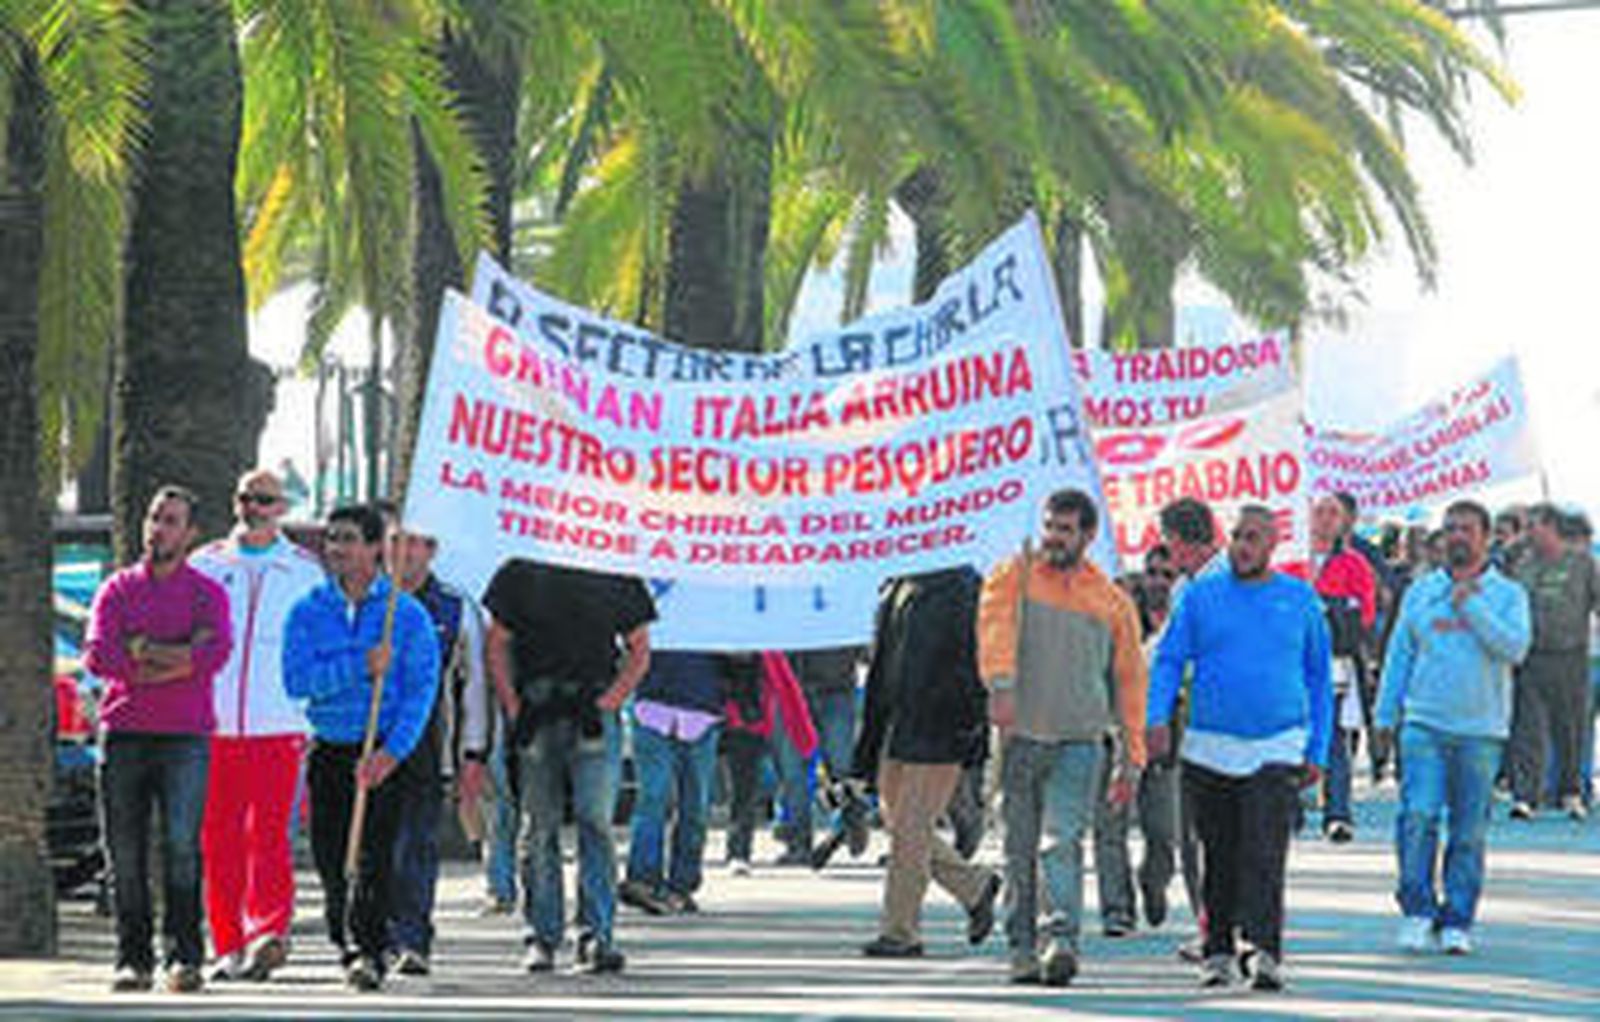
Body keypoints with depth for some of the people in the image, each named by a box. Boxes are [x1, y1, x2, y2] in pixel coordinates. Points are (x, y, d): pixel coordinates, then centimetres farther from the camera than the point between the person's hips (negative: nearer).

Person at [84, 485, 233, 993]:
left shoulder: (207, 593, 8)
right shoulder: (118, 589, 13)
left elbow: (215, 653, -11)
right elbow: (97, 655, -3)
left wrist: (141, 649, -9)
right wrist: (178, 655, -7)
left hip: (185, 736, -2)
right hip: (123, 734, 2)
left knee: (181, 846, -13)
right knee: (125, 852, 1)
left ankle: (183, 956, -11)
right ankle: (133, 959, 7)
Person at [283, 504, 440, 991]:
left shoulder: (408, 614, -1)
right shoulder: (308, 612, 6)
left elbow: (420, 690, -7)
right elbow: (297, 680, -8)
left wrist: (391, 752, -19)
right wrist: (360, 667, -20)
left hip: (388, 753, -3)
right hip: (328, 751, 3)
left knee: (374, 853, -15)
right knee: (330, 858, 5)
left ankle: (369, 951, -17)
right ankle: (348, 946, 21)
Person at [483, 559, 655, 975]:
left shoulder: (620, 583, 5)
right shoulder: (520, 575, 4)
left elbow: (639, 651, 9)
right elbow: (496, 645, 8)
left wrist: (604, 704, -4)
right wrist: (513, 709, -3)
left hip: (593, 712, 0)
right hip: (534, 703, 0)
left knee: (595, 820, -10)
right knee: (538, 827, 3)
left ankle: (596, 935, -9)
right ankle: (540, 937, 10)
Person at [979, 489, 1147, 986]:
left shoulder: (1112, 601, 11)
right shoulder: (1013, 577, 7)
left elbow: (1129, 680, 14)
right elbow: (996, 627, -13)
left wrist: (1130, 758, 10)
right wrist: (1001, 686, -33)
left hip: (1080, 743, -1)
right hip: (1019, 739, 1)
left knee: (1062, 840, -17)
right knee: (1020, 851, 5)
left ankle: (1062, 940, -26)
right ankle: (1022, 949, 12)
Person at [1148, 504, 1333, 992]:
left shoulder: (1300, 599, 8)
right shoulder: (1200, 595, 6)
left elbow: (1318, 678, 13)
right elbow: (1168, 660, 5)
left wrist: (1317, 751, 9)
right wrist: (1159, 717, -12)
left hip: (1277, 749, -1)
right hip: (1210, 747, 1)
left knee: (1264, 854, -14)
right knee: (1219, 857, 7)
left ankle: (1266, 951, -19)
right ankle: (1218, 951, 17)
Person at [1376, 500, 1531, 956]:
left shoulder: (1507, 594, 6)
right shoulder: (1421, 591, 11)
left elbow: (1514, 647, -10)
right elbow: (1399, 655, 14)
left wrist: (1472, 605, -13)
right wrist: (1386, 715, 9)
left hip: (1481, 731, -1)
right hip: (1424, 724, 1)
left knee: (1470, 831, 2)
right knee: (1418, 815, -14)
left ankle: (1456, 921, 10)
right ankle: (1417, 910, -3)